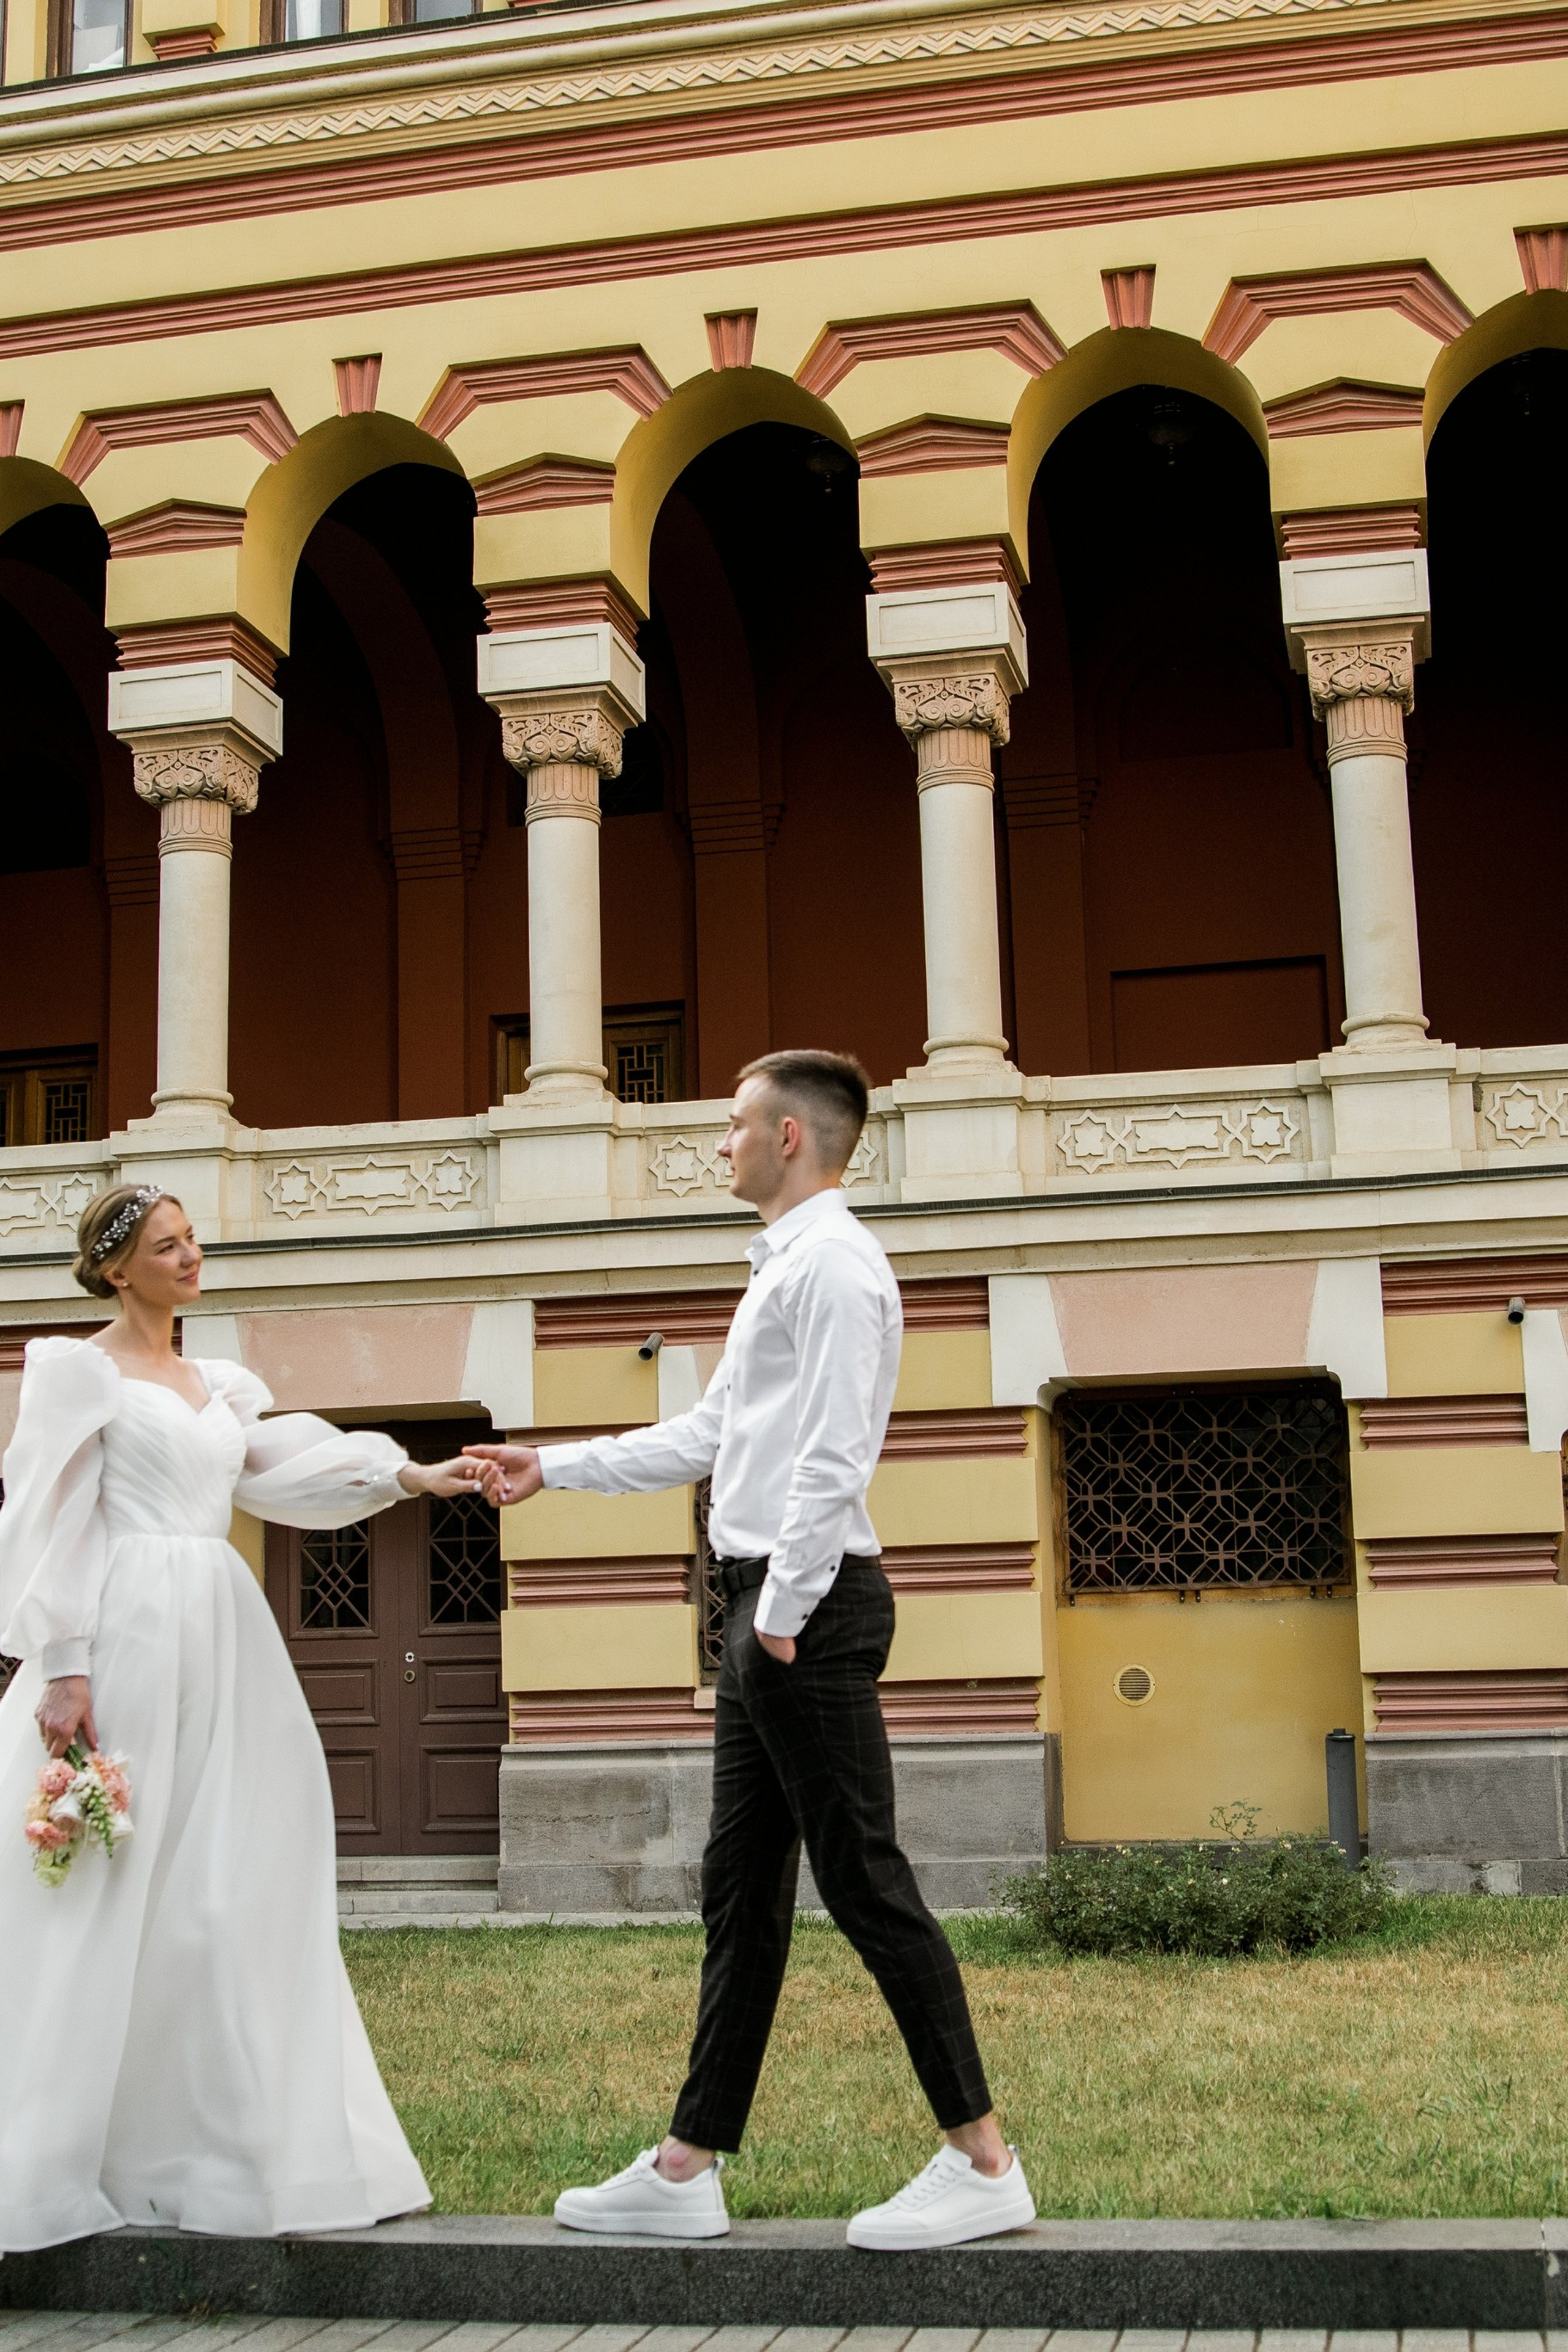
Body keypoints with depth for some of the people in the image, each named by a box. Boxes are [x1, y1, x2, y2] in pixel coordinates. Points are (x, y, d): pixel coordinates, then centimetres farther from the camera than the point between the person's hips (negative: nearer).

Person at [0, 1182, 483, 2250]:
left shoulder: (220, 1386, 19)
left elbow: (288, 1469, 7)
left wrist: (417, 1475, -6)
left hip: (225, 1642, 7)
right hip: (127, 1639, -7)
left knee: (240, 1896, 5)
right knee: (108, 1897, -6)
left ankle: (219, 2151, 12)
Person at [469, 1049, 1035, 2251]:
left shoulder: (832, 1261, -11)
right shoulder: (785, 1264, 22)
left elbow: (833, 1454, -19)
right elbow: (707, 1435, 27)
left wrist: (783, 1612, -21)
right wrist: (551, 1468, 29)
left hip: (810, 1606, -11)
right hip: (771, 1608, 11)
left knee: (864, 1880, -7)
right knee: (742, 1890, 12)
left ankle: (983, 2162, 0)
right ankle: (690, 2169, 18)